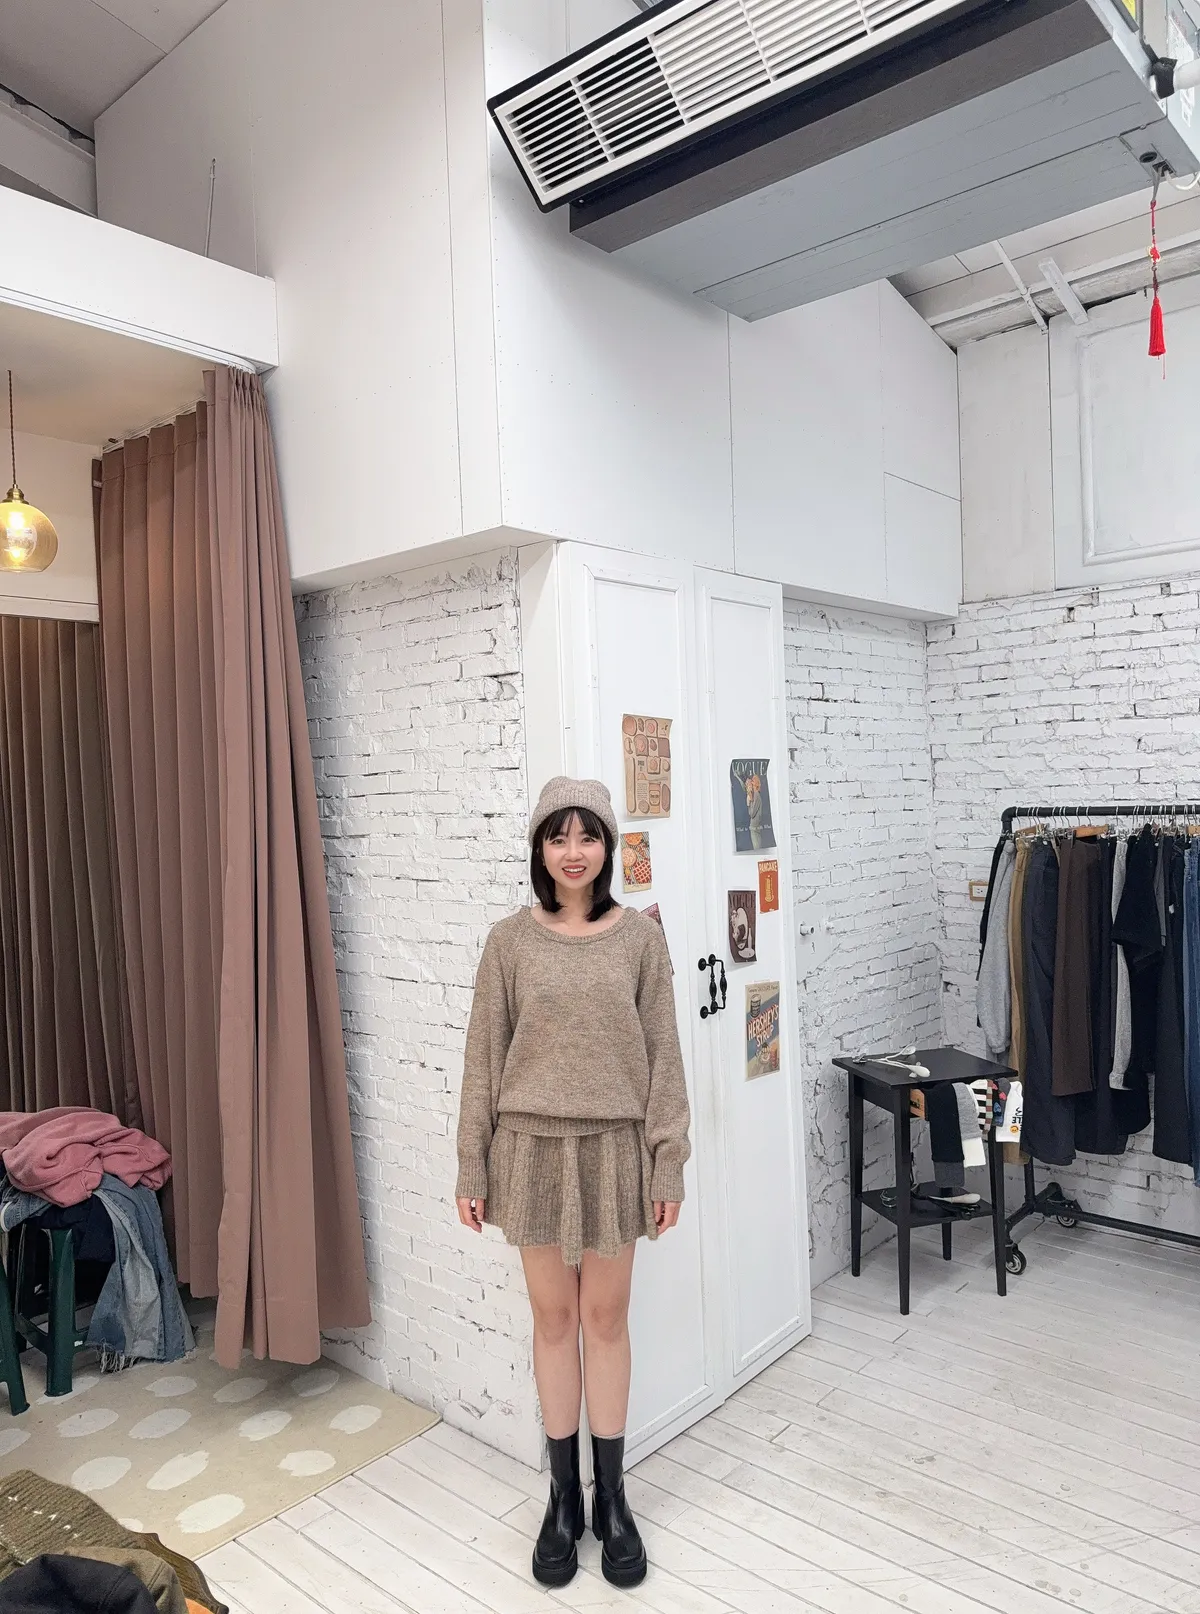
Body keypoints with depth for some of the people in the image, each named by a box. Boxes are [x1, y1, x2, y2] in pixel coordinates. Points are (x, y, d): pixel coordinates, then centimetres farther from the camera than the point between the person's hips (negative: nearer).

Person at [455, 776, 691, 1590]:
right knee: (554, 1317, 13)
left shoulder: (641, 937, -4)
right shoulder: (510, 942, -4)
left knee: (607, 1317, 12)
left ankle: (612, 1498, 30)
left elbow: (664, 1057, -2)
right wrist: (473, 1168, 0)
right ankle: (563, 1497, 31)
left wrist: (669, 1163, -4)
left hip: (615, 1148, 0)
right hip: (534, 1148, 1)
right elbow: (485, 1059, 0)